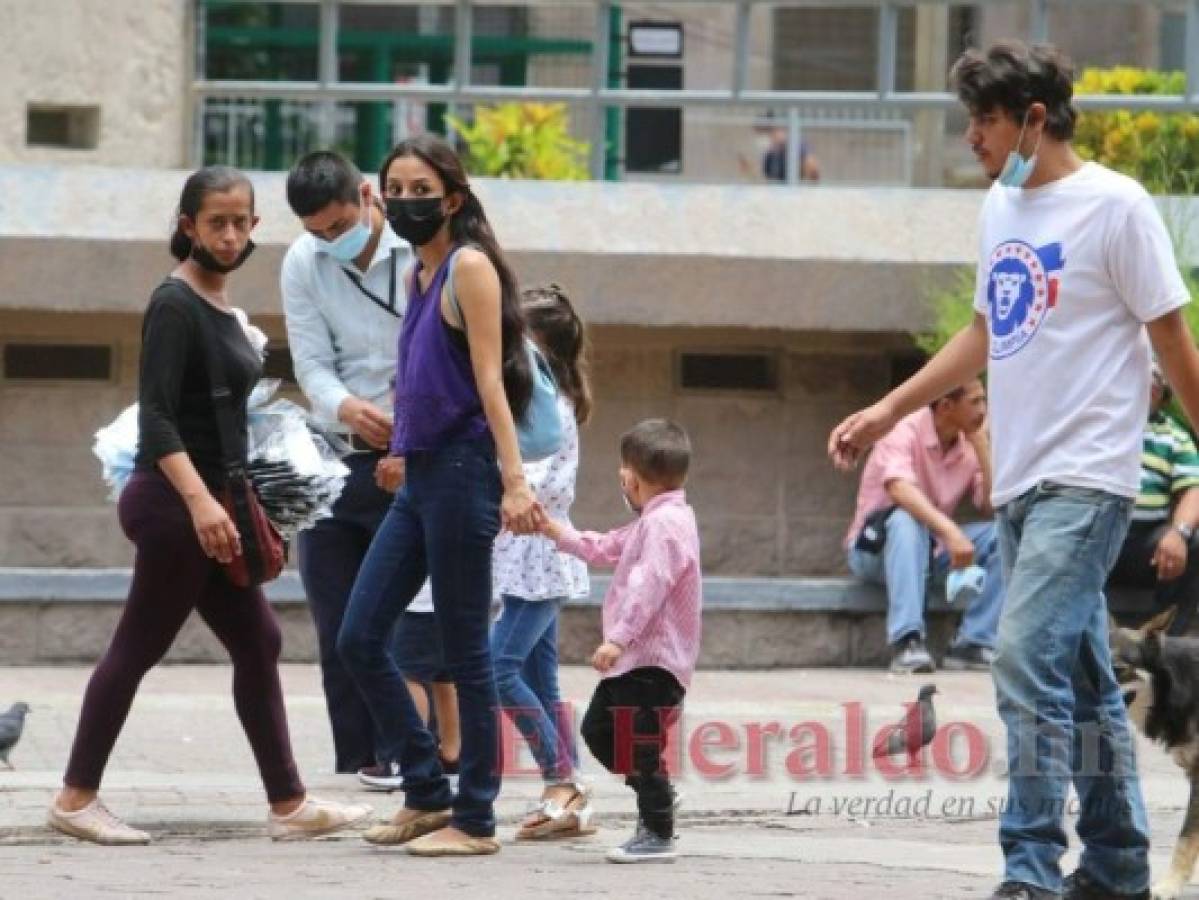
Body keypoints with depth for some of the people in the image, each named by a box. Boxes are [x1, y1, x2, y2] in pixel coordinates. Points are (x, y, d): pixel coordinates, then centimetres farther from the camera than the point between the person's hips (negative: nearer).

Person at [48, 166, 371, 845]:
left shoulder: (219, 306, 14)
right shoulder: (175, 306, -13)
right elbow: (156, 418, -21)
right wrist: (199, 501, -31)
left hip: (209, 503, 9)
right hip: (174, 504, -9)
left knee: (257, 645, 7)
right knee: (139, 647, -3)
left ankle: (288, 804, 9)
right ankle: (78, 796, 4)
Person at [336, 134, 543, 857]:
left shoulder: (469, 267, -9)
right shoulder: (419, 274, 15)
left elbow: (489, 378, -16)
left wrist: (514, 481, -21)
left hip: (461, 471, -9)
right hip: (420, 474, 9)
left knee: (465, 653, -2)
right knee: (360, 640, 8)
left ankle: (476, 819, 5)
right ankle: (427, 794, 16)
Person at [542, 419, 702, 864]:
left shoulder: (666, 523, -17)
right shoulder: (652, 522, 17)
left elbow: (648, 585, -27)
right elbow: (606, 549, 30)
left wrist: (618, 638, -32)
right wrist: (557, 532, 32)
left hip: (653, 661, -11)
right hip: (634, 659, 11)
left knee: (640, 745, -8)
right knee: (598, 729, 19)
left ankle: (658, 835, -2)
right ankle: (655, 795, 28)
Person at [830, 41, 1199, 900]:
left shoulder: (1116, 206, -9)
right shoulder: (1002, 208, 13)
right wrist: (889, 411, 22)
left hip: (1085, 480, -8)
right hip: (1020, 478, 8)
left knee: (1028, 657, -17)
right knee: (1081, 681, 12)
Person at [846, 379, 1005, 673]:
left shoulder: (970, 445, -1)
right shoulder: (906, 431, -19)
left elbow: (993, 506, -10)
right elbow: (900, 489, -37)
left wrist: (982, 445, -14)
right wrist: (949, 531, -50)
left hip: (932, 549, 6)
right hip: (876, 547, -6)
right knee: (906, 519, -38)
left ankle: (973, 645, -18)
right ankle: (907, 643, -45)